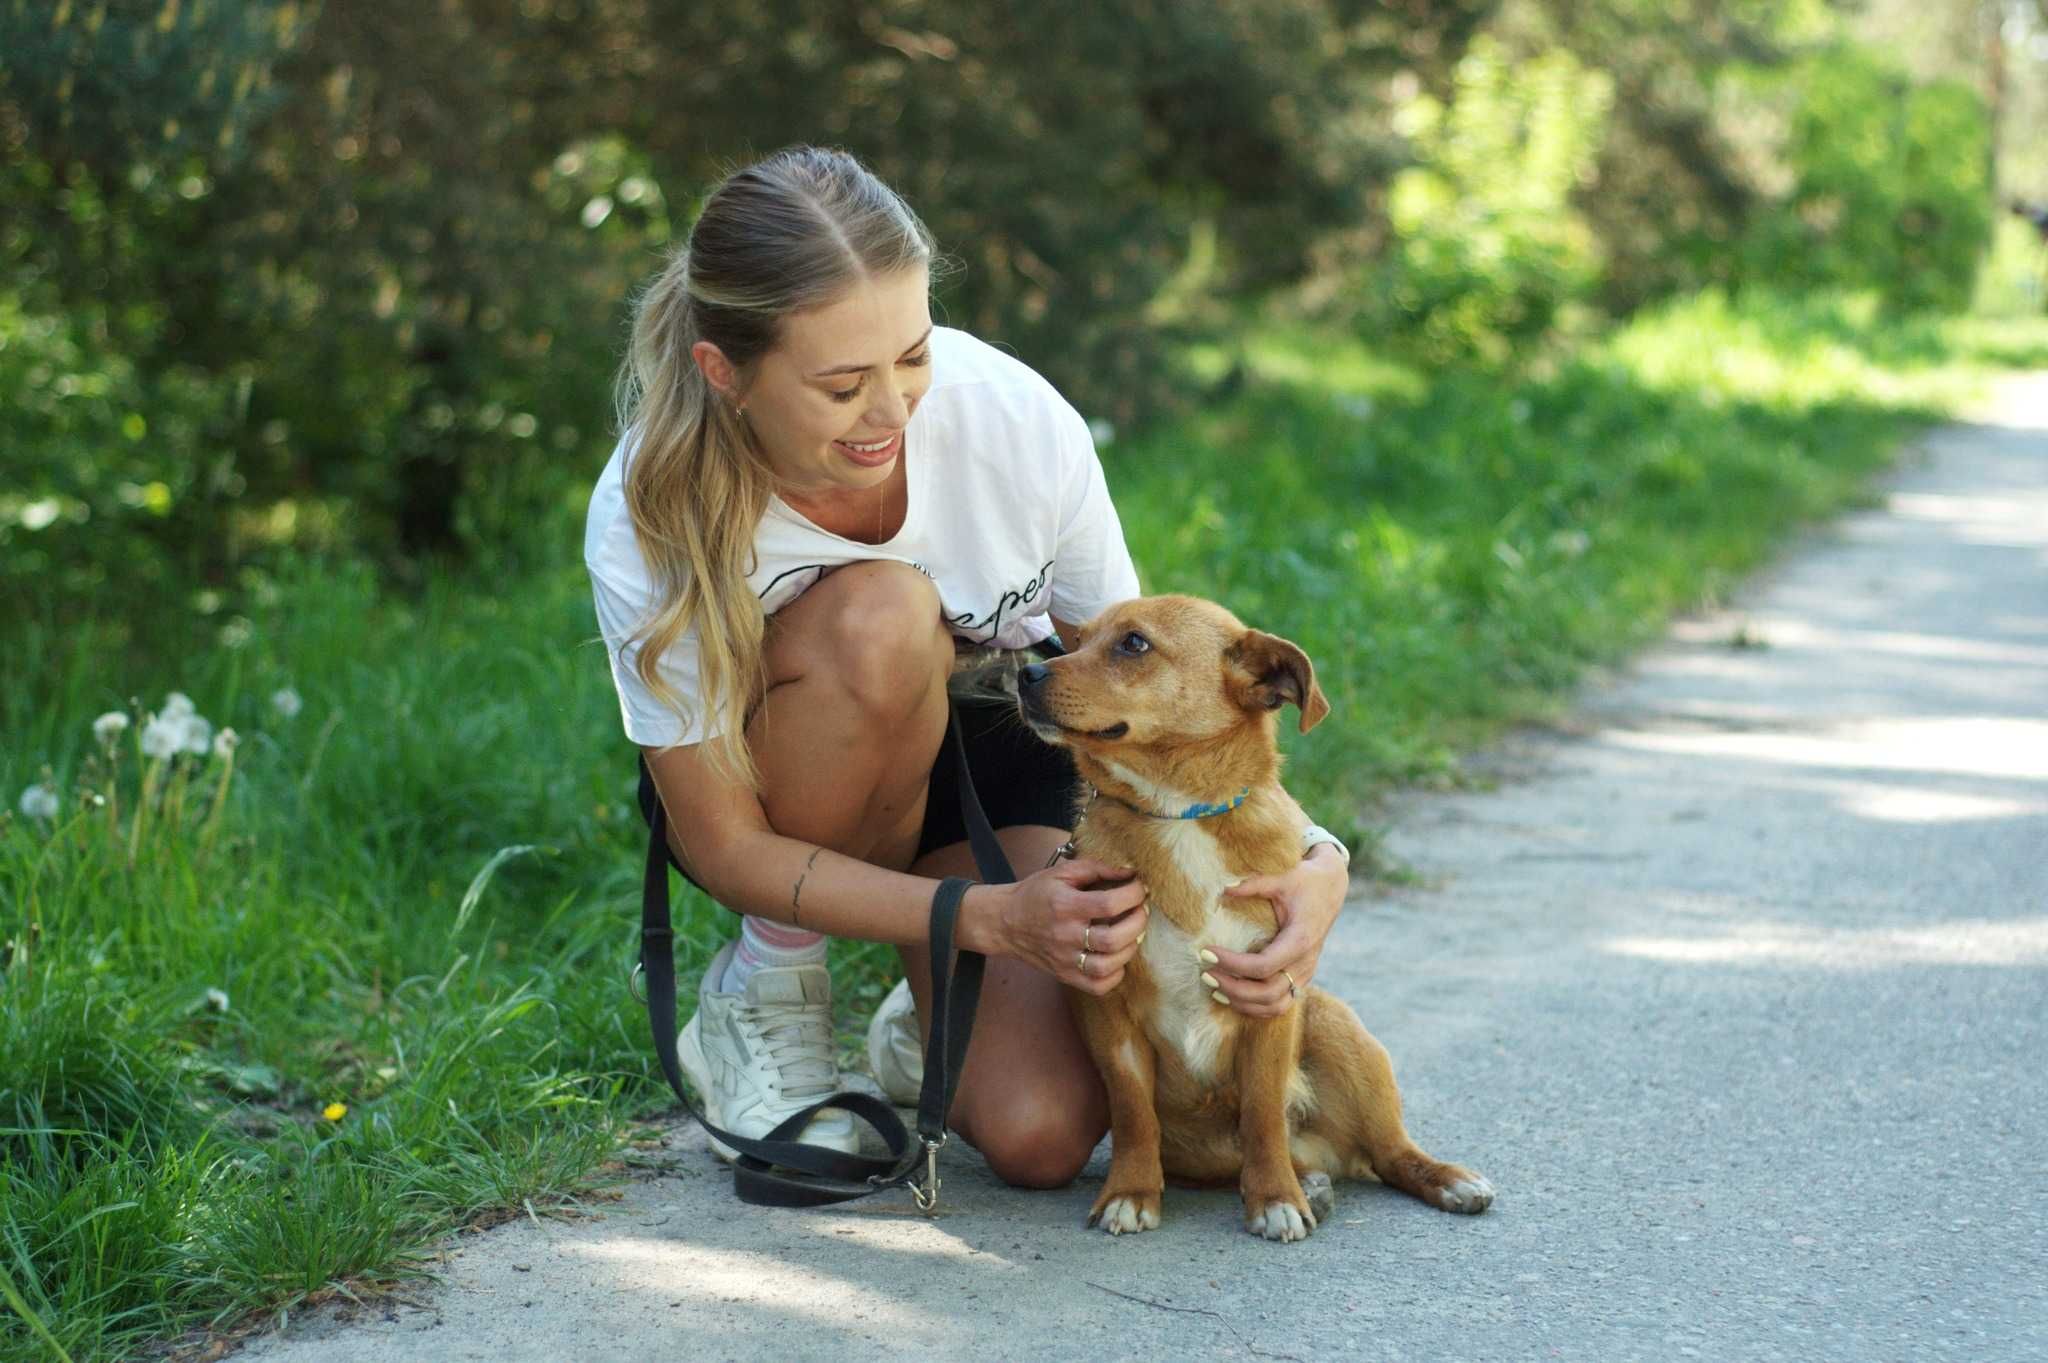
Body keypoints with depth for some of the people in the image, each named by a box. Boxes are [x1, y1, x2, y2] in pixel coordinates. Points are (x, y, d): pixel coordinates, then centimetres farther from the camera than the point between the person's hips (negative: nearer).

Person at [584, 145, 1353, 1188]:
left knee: (1040, 1138, -23)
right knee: (880, 615, -37)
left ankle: (927, 1025, 17)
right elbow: (725, 846, -24)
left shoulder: (1015, 418, -29)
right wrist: (995, 917, -36)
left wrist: (1310, 858, -32)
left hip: (994, 757, 1)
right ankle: (762, 994, -10)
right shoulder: (647, 520, -32)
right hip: (777, 792, -1)